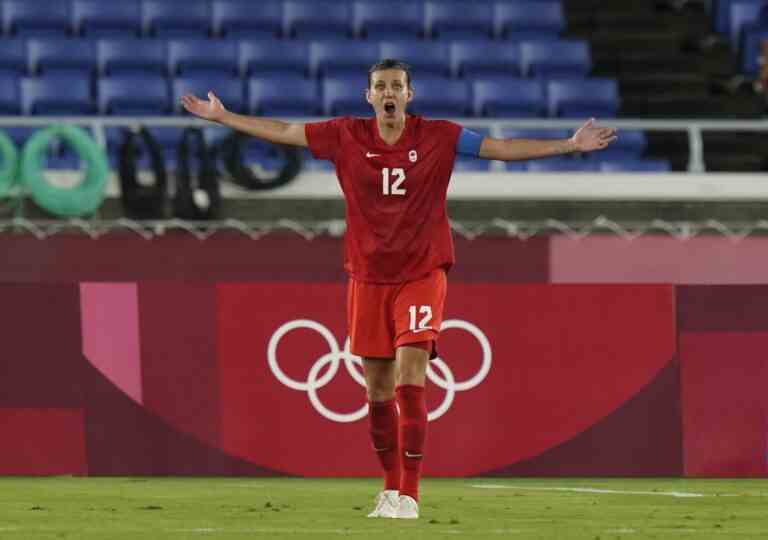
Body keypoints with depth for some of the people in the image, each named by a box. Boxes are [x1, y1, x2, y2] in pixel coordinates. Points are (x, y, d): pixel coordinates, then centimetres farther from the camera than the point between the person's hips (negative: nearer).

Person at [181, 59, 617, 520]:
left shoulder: (439, 137, -3)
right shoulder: (346, 136, 1)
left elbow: (502, 148, -3)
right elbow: (281, 132, 9)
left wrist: (569, 145, -9)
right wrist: (222, 116, 12)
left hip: (422, 275, -3)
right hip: (368, 278, 3)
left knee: (410, 381, -15)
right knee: (378, 390, 8)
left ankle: (409, 495, -14)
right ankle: (391, 486, 24)